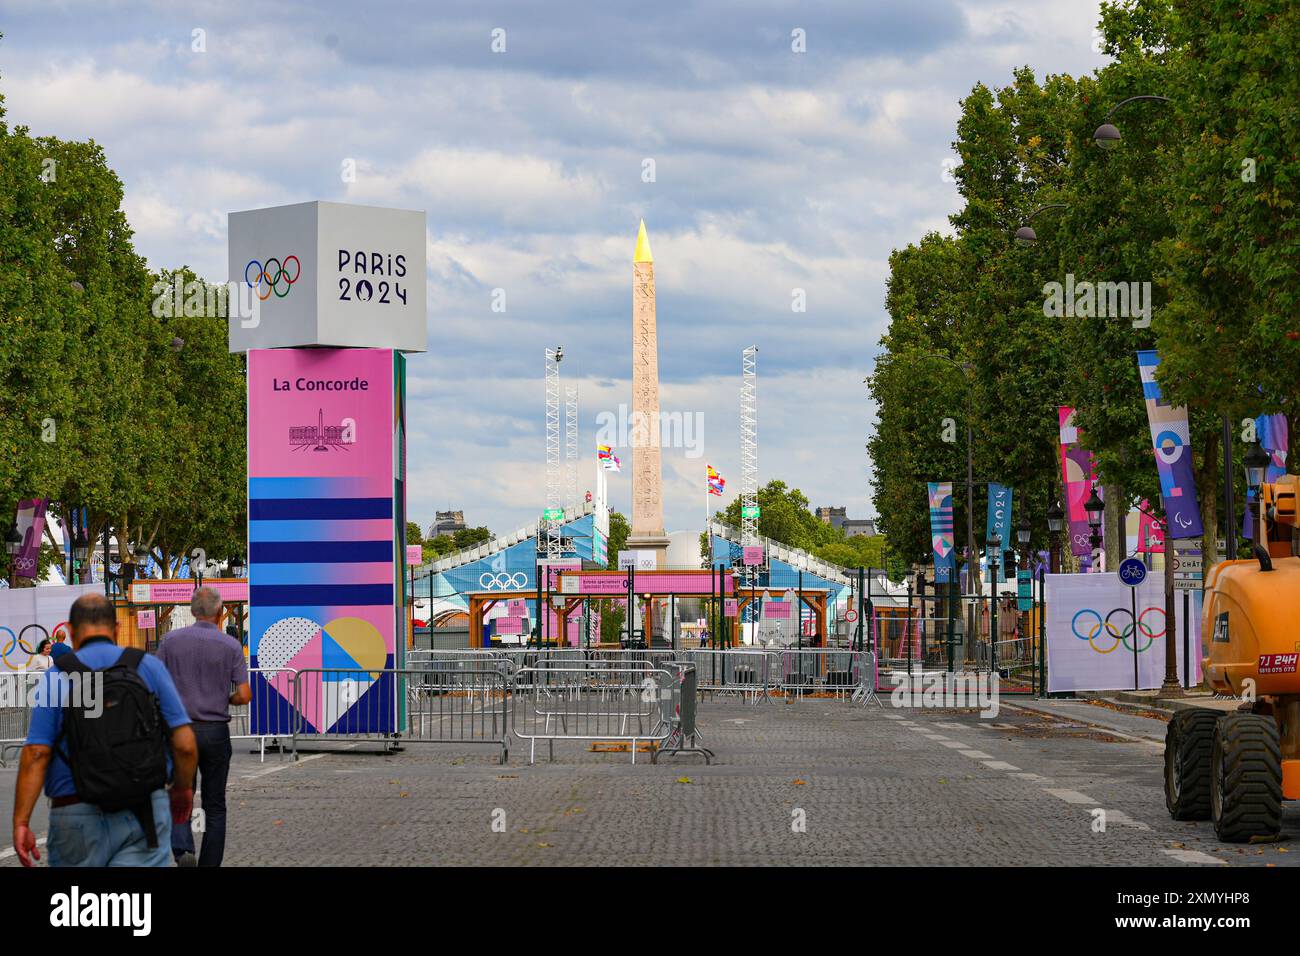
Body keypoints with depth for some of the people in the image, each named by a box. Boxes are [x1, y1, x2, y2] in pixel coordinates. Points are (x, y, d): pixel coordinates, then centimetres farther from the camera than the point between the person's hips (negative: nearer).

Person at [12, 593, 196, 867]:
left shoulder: (56, 678, -2)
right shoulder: (149, 668, 2)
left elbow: (35, 755, -9)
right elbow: (185, 744, -1)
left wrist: (21, 823, -9)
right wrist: (182, 790, 17)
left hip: (78, 814, -1)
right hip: (147, 814, 1)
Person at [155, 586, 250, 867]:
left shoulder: (171, 641, -1)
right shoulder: (231, 646, -4)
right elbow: (244, 695, -7)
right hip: (216, 732, 0)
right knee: (214, 805, 10)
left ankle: (182, 849, -16)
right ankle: (210, 862, 9)